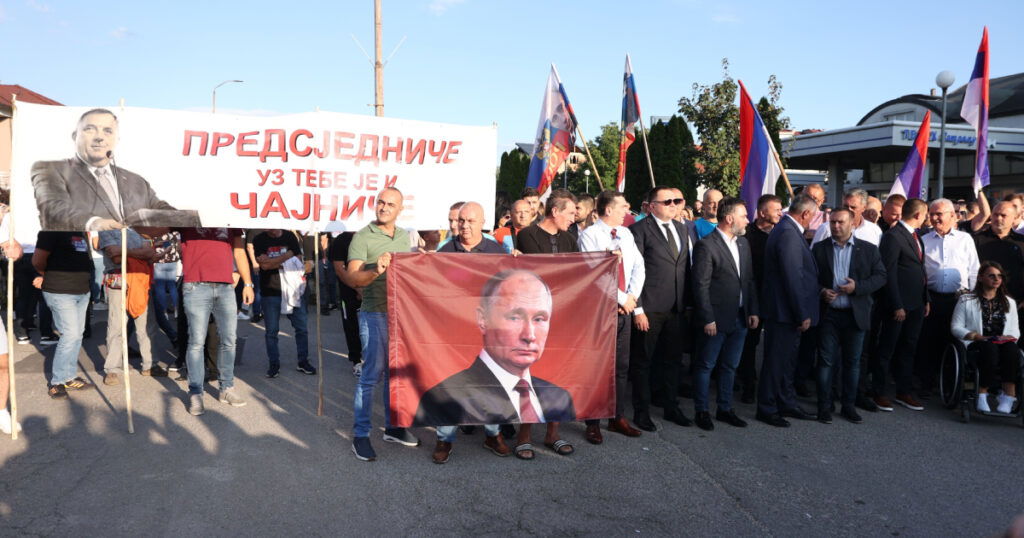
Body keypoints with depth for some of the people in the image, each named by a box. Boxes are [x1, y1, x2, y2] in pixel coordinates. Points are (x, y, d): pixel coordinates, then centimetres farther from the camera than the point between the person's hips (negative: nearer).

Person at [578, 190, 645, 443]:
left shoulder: (626, 234, 12)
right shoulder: (589, 234, -9)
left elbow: (639, 266, 9)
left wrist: (632, 296, -6)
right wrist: (621, 299, -13)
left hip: (624, 308, 6)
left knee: (622, 365, 12)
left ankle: (618, 418, 24)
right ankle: (593, 423, 11)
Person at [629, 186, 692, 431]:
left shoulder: (682, 229, 13)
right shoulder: (639, 230, -8)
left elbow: (686, 267, 17)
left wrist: (687, 302, 10)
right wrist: (637, 309, -15)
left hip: (677, 308, 6)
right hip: (650, 308, -6)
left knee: (673, 359, 15)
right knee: (643, 361, 5)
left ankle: (671, 407, 30)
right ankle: (641, 412, 17)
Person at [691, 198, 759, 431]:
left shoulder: (743, 243, 10)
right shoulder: (706, 246, -14)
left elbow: (749, 280, 15)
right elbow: (701, 286, -15)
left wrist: (753, 311, 8)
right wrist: (708, 319, -17)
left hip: (740, 318, 7)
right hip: (716, 319, -7)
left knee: (730, 366, 16)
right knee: (706, 366, 5)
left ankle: (725, 409, 28)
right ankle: (701, 411, 17)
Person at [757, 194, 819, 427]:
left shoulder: (787, 230, 12)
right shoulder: (788, 234, -21)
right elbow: (793, 278, -23)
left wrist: (802, 312, 16)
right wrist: (803, 315, -19)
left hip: (787, 311, 10)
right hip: (784, 311, -10)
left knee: (786, 359, 19)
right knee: (776, 361, 1)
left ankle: (786, 402, 32)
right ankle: (767, 408, 12)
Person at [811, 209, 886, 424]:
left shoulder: (868, 249, 4)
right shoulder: (819, 249, 5)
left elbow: (881, 276, 1)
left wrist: (858, 287, -13)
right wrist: (821, 291, -12)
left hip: (856, 315, 1)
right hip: (828, 314, 0)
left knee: (852, 362, 8)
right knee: (826, 361, 1)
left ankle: (848, 406, 20)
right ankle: (824, 407, 9)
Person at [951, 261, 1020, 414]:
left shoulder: (1009, 302, 24)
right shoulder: (966, 300, 12)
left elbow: (1015, 330, 18)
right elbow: (956, 327, 3)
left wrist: (1009, 337, -6)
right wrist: (977, 336, -12)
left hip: (1003, 343, 3)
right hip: (974, 344, -3)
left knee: (1011, 349, -34)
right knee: (990, 348, -38)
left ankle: (1008, 396, -36)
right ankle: (982, 395, -33)